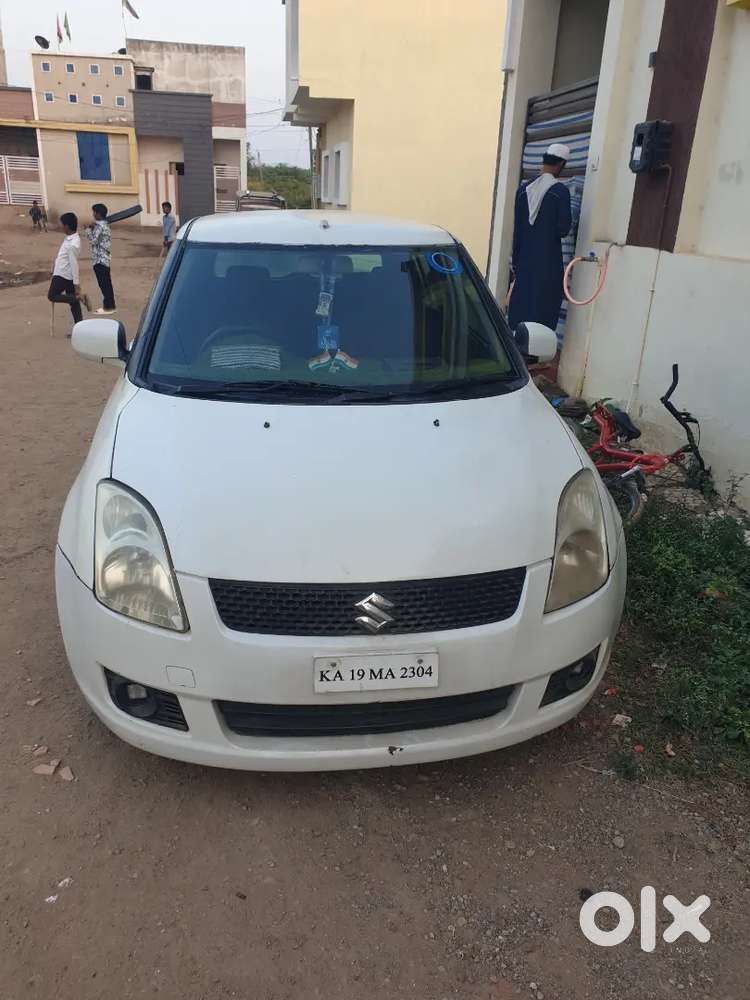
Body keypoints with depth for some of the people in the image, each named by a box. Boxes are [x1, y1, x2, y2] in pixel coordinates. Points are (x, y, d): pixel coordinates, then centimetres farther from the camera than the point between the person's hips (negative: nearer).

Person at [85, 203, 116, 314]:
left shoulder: (99, 226, -17)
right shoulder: (104, 225, 13)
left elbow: (93, 240, -19)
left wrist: (88, 229, -6)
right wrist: (92, 228, 9)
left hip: (100, 259, -10)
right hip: (105, 258, 10)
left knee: (104, 284, -4)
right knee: (107, 283, 13)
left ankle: (108, 307, 0)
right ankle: (110, 305, 19)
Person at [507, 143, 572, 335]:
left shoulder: (524, 189, 3)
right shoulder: (560, 191, -9)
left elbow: (517, 229, 6)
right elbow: (563, 229, -9)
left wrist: (516, 261, 12)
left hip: (525, 259, 4)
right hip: (549, 261, -4)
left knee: (519, 305, 10)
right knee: (543, 308, 2)